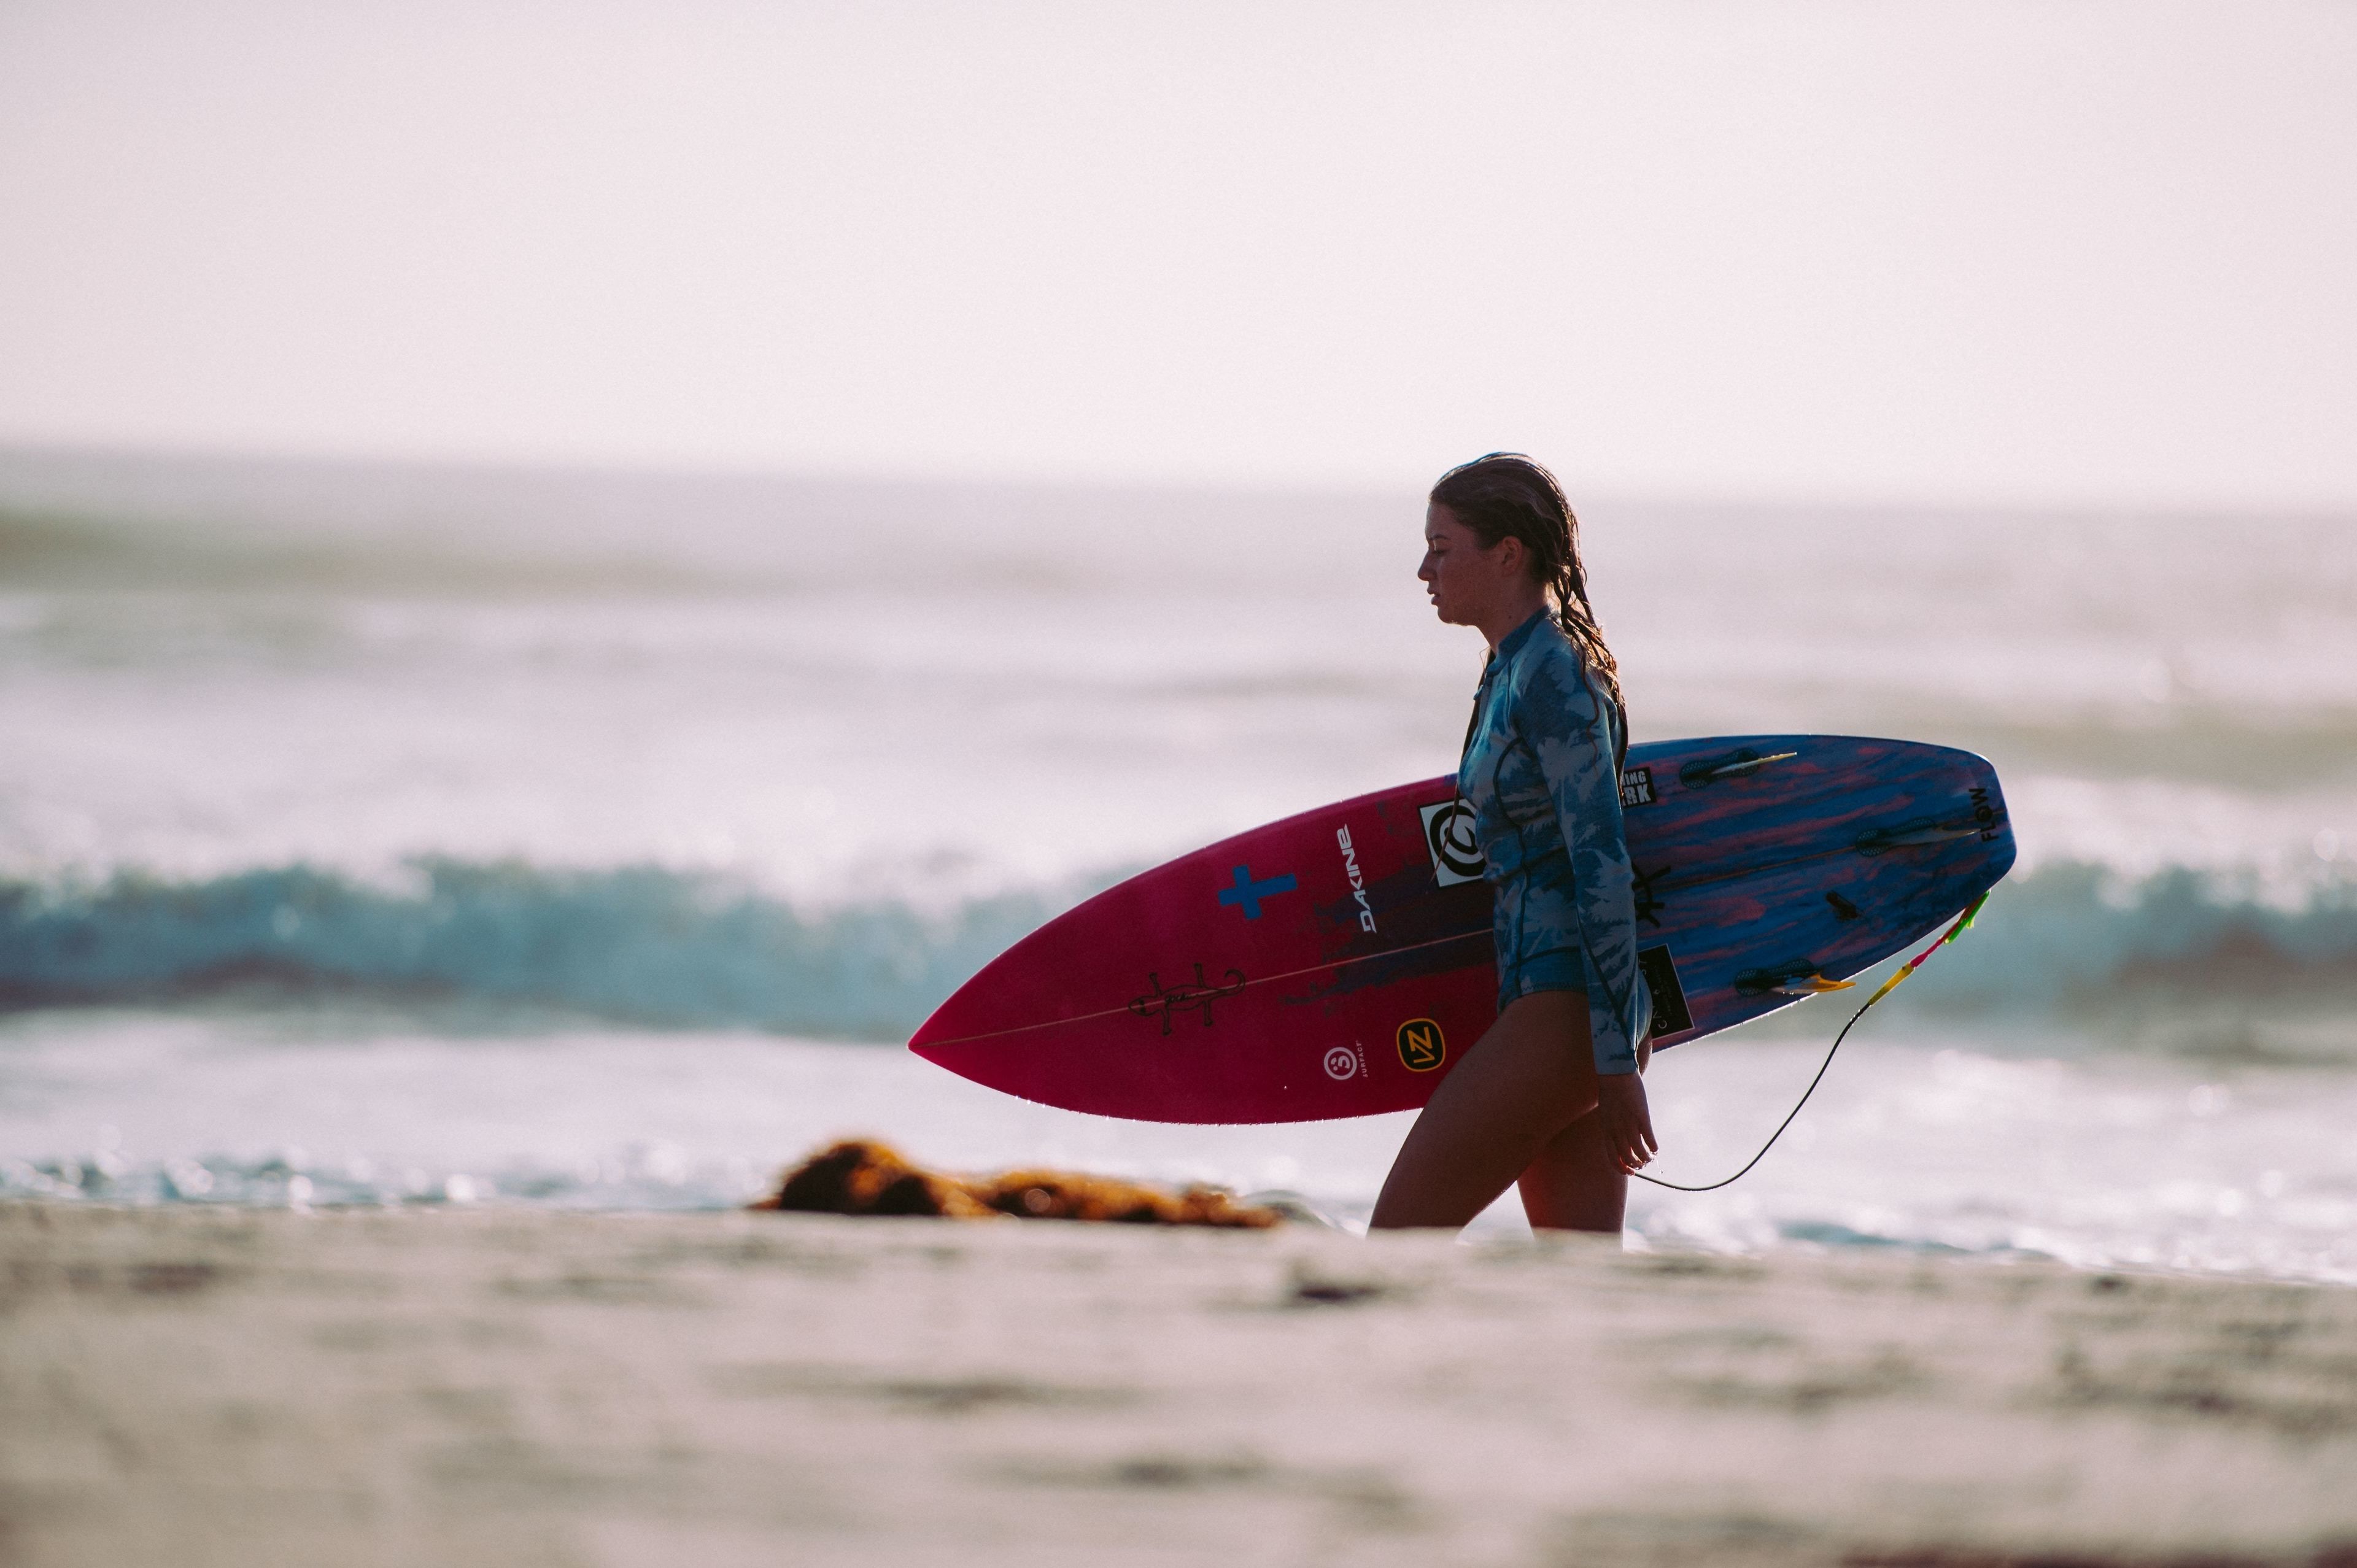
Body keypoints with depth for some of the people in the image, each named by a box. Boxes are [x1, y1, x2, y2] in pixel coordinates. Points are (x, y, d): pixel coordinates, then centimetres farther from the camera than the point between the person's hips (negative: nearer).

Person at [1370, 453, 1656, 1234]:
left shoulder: (1552, 680, -14)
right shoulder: (1513, 671, 15)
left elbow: (1603, 870, -18)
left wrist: (1617, 1065, -20)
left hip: (1561, 1003, -10)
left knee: (1400, 1236, -7)